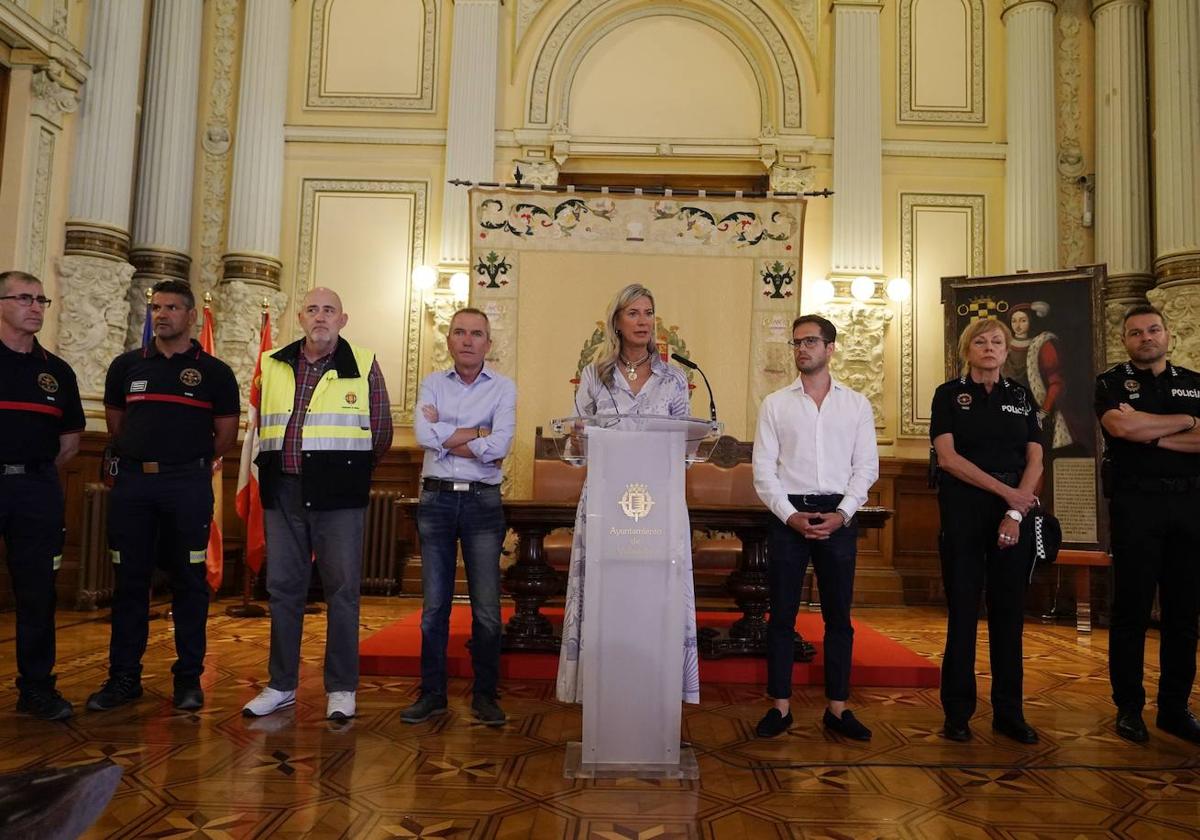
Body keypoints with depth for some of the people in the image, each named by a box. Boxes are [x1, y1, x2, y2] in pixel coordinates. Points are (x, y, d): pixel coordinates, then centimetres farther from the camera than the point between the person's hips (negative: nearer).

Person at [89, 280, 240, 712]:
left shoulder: (214, 372, 2)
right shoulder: (126, 365, 10)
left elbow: (226, 434, 6)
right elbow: (115, 423, 20)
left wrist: (192, 463, 9)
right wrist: (141, 458, 15)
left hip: (188, 484, -3)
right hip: (131, 481, 3)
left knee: (188, 580, 2)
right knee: (129, 580, 7)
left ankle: (189, 677, 11)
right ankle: (123, 676, 17)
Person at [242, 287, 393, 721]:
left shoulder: (364, 365, 1)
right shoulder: (273, 365, 11)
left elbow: (381, 434, 6)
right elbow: (264, 427, 20)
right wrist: (271, 471, 15)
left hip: (339, 495, -3)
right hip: (283, 491, 4)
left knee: (342, 590, 1)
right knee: (283, 588, 10)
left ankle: (341, 689, 12)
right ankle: (281, 685, 24)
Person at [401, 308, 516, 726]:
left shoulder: (503, 387, 2)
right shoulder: (433, 383, 8)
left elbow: (499, 447, -13)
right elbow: (423, 434, -10)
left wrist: (445, 437, -8)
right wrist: (479, 432, -8)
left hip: (482, 501, -1)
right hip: (436, 499, 2)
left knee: (487, 606, 2)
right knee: (434, 604, 8)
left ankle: (485, 694, 16)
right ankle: (432, 692, 20)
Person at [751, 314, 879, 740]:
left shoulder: (856, 404, 8)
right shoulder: (775, 404, 6)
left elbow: (866, 466, 3)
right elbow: (763, 469, 1)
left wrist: (841, 514, -9)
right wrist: (790, 515, -10)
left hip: (838, 516, 1)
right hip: (788, 514, 0)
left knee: (838, 616, 6)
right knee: (782, 614, 2)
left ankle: (837, 708, 17)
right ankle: (780, 707, 12)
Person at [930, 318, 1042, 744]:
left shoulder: (1021, 396, 11)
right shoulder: (949, 394, 2)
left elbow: (1035, 460, 3)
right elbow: (948, 457, -8)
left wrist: (1017, 510, -10)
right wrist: (1003, 490, -14)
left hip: (1015, 509, 3)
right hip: (964, 509, -3)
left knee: (1009, 611, 6)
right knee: (963, 610, 1)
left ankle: (1009, 711, 17)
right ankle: (957, 711, 10)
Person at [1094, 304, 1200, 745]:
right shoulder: (1111, 383, 5)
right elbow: (1120, 426, -16)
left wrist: (1150, 433, -11)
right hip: (1135, 504, -3)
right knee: (1132, 609, 1)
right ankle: (1128, 707, 10)